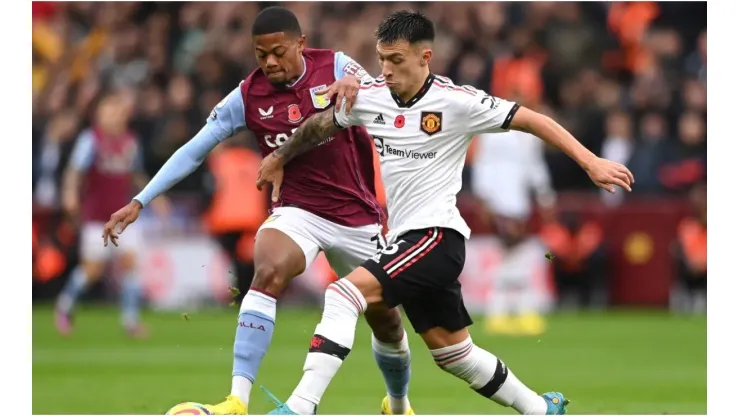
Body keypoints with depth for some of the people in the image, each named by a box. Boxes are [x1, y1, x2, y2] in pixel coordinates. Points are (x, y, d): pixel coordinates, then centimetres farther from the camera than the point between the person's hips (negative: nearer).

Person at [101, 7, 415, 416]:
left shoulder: (334, 67, -10)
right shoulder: (247, 97, -7)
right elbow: (194, 150, -6)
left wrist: (354, 84, -49)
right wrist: (140, 202, -13)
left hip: (356, 215, 1)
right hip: (297, 211, -1)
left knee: (386, 320, 11)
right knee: (268, 274, -32)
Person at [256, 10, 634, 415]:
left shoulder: (456, 101, -12)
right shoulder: (369, 97, 4)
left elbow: (531, 120, -8)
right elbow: (320, 125, 23)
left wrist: (591, 162, -13)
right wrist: (279, 159, 36)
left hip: (437, 235, -7)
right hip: (406, 239, 7)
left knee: (345, 293, -24)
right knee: (454, 353, 16)